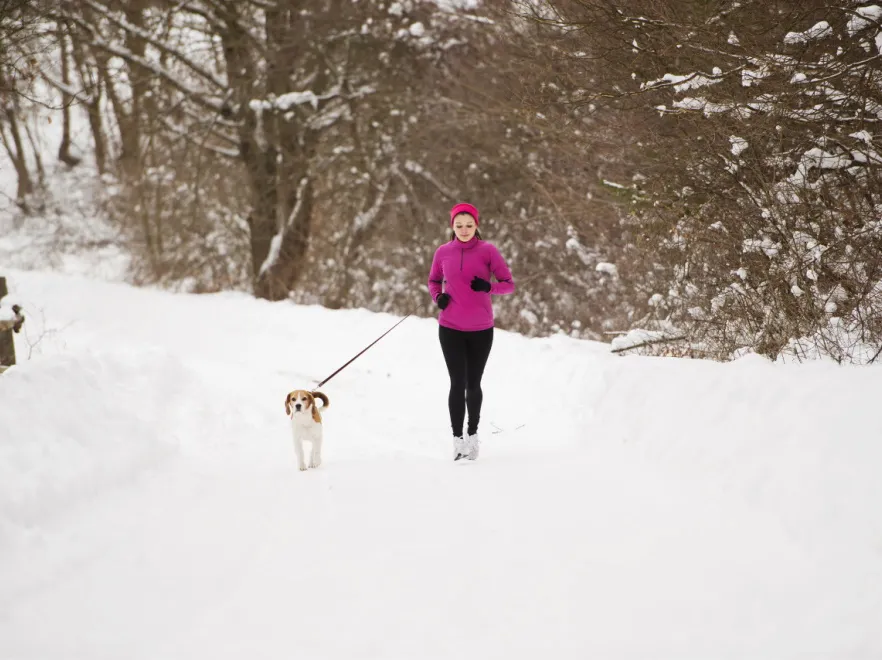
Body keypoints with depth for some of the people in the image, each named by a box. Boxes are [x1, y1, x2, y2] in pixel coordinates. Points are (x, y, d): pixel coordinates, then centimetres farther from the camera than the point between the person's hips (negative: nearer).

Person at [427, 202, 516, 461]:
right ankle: (458, 439, 2)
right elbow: (434, 280, 18)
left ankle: (473, 434, 27)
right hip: (450, 329, 1)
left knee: (473, 384, 9)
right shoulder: (443, 252, 1)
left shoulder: (487, 250, -5)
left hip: (481, 330, -1)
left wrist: (489, 287, -23)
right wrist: (437, 296, -2)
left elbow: (509, 284, -4)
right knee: (458, 383, -6)